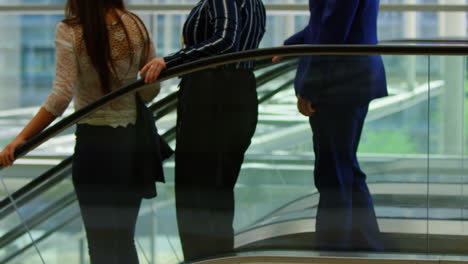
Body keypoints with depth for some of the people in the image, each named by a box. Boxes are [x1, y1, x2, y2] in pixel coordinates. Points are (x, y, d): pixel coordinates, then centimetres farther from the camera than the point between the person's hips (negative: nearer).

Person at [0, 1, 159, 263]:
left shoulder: (70, 31, -12)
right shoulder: (135, 25, -1)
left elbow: (62, 96, -19)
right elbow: (153, 87, 4)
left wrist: (21, 139, -16)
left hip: (94, 142, -4)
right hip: (133, 141, 4)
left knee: (101, 242, 4)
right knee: (125, 242, 14)